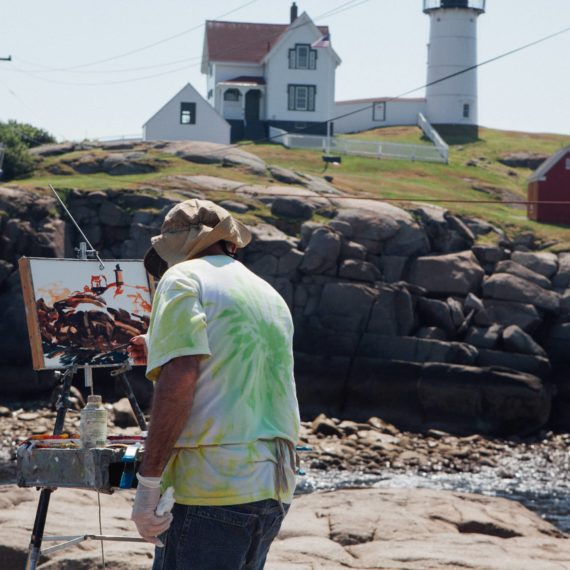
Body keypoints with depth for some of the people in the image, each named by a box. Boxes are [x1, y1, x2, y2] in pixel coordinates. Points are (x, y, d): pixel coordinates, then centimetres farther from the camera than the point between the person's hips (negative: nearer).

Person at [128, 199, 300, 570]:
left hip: (213, 487, -8)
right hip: (277, 489, 8)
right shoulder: (270, 296, 21)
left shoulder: (183, 278, -1)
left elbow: (178, 381, -15)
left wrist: (148, 483, -15)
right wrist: (164, 354, 40)